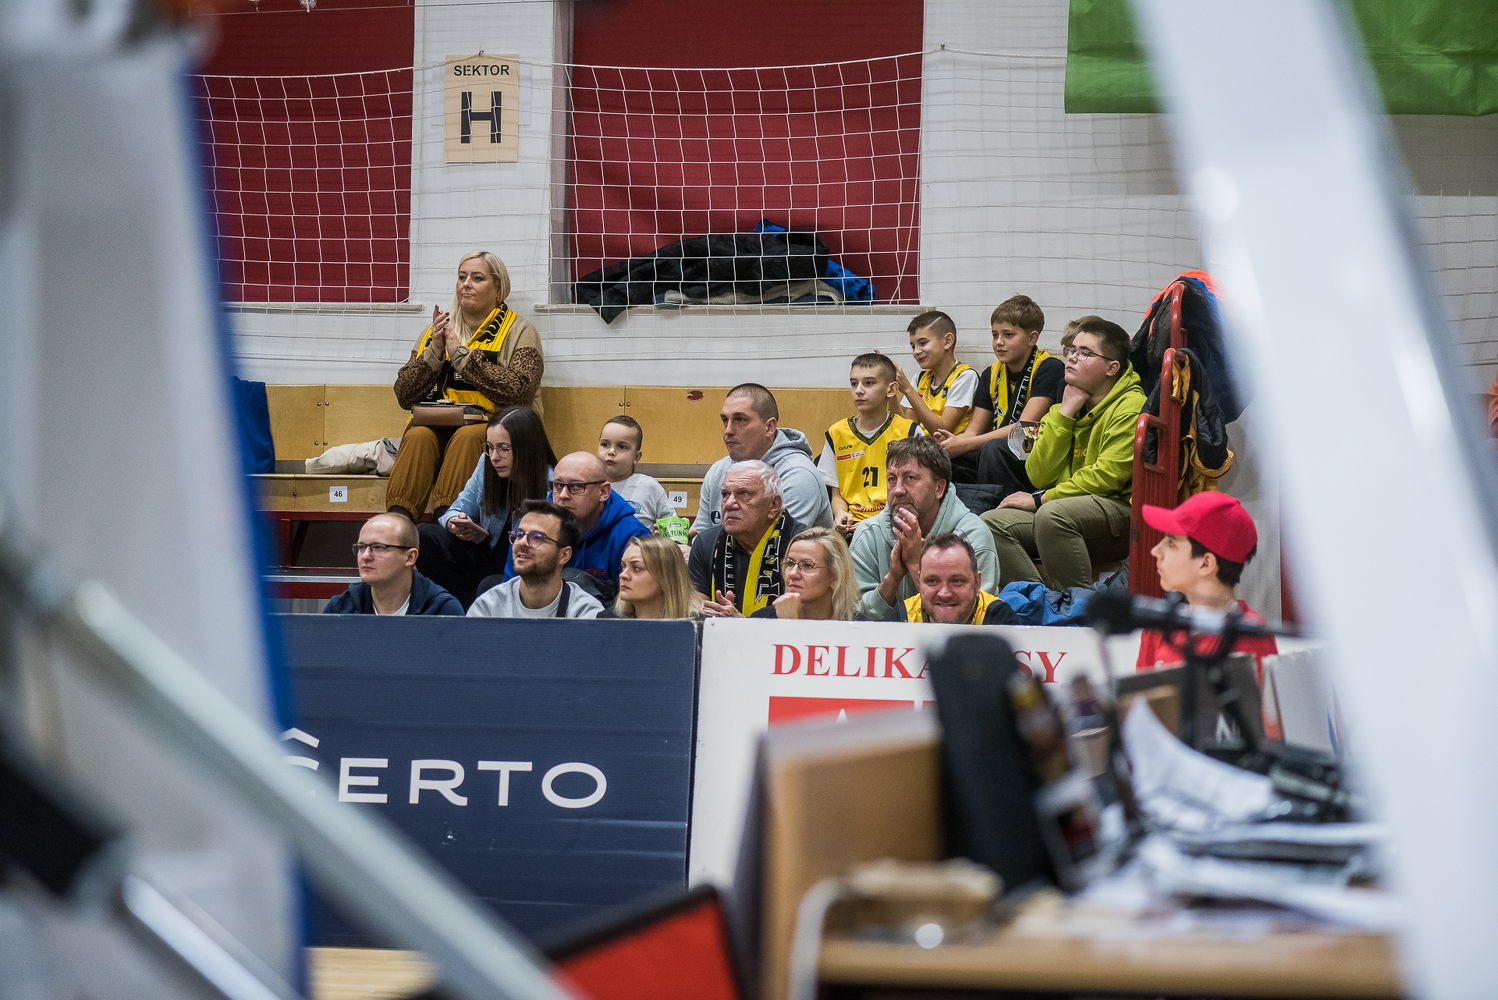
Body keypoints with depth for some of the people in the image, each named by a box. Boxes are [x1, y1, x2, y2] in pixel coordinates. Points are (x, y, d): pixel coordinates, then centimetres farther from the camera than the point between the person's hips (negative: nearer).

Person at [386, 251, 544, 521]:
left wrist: (461, 355, -10)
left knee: (468, 436, -36)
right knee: (418, 436, -31)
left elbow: (520, 389, -13)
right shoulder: (434, 332, 20)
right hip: (436, 425, 3)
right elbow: (404, 396, 11)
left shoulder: (518, 331, 7)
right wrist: (434, 353, -4)